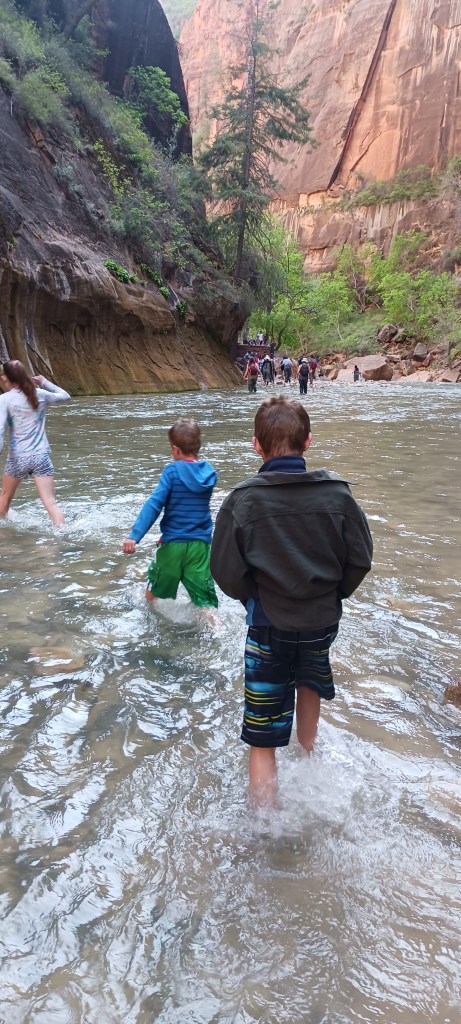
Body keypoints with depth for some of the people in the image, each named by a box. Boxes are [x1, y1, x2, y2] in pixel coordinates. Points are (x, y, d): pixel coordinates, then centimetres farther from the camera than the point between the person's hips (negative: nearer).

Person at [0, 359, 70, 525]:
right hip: (41, 456, 1)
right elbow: (65, 396, 21)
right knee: (51, 503, -4)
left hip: (17, 457, -1)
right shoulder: (40, 394, 3)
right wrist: (45, 383, 23)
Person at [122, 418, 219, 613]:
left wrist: (135, 535, -21)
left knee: (153, 595, 22)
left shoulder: (172, 471, -10)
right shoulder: (210, 473, 2)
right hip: (200, 545, 3)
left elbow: (154, 504, -18)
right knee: (205, 600, 4)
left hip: (172, 543, -3)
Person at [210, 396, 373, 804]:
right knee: (310, 680, 36)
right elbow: (360, 560, -5)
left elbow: (227, 574, -13)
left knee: (262, 738, 10)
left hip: (269, 626, -3)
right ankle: (308, 753, 57)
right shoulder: (337, 494, -11)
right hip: (323, 620, 4)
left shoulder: (242, 500, -16)